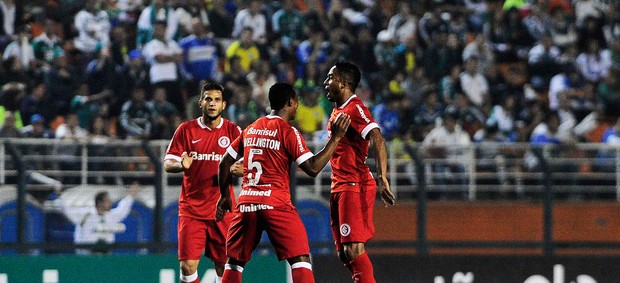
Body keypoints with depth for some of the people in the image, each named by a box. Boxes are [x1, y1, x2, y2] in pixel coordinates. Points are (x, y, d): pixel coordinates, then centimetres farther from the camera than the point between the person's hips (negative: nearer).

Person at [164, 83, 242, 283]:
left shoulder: (233, 131, 3)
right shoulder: (186, 130, 3)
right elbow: (168, 164, 2)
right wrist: (181, 165, -21)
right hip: (192, 209, 0)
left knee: (224, 266, 0)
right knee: (187, 265, -9)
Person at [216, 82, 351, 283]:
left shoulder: (250, 129, 15)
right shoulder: (288, 132, -4)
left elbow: (224, 163, 18)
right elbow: (313, 168, -11)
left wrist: (224, 195, 30)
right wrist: (335, 139, -7)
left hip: (246, 203, 6)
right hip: (275, 204, -6)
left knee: (235, 261, 15)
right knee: (300, 259, -6)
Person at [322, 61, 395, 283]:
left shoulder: (355, 109, -12)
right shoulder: (337, 110, 18)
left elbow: (377, 140, -25)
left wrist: (383, 179, -35)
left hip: (355, 187, -10)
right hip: (339, 188, 10)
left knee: (354, 249, -15)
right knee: (344, 252, 7)